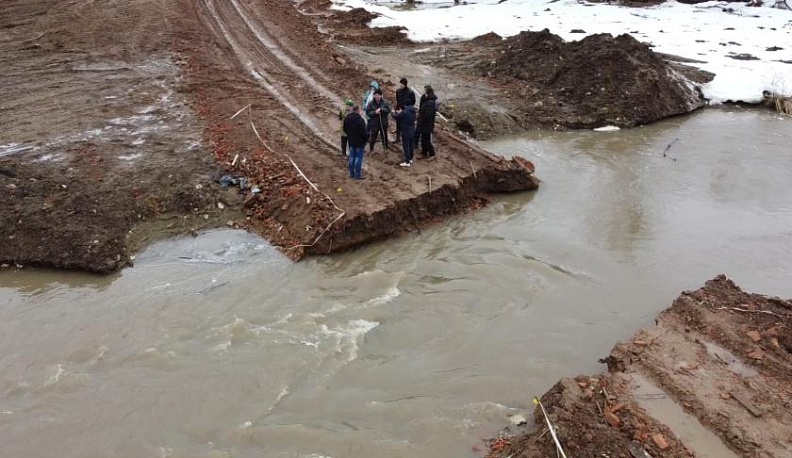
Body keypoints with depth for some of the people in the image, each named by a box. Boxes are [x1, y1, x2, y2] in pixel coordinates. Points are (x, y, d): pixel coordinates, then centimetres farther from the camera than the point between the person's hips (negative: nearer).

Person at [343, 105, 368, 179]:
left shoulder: (346, 118, 1)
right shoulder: (360, 120, -23)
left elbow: (345, 129, 11)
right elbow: (363, 132, -22)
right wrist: (366, 137, -5)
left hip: (351, 141, 7)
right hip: (359, 142, -7)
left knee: (352, 157, 17)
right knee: (358, 157, 2)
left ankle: (351, 173, 24)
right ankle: (357, 175, 5)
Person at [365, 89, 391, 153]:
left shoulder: (385, 102, -5)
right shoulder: (371, 103, -6)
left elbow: (388, 110, -13)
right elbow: (368, 112, -8)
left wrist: (381, 109, -26)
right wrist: (375, 112, -23)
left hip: (383, 123, 1)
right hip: (374, 123, -1)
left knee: (384, 136, 16)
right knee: (373, 137, 5)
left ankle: (385, 149, 34)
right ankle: (371, 149, 21)